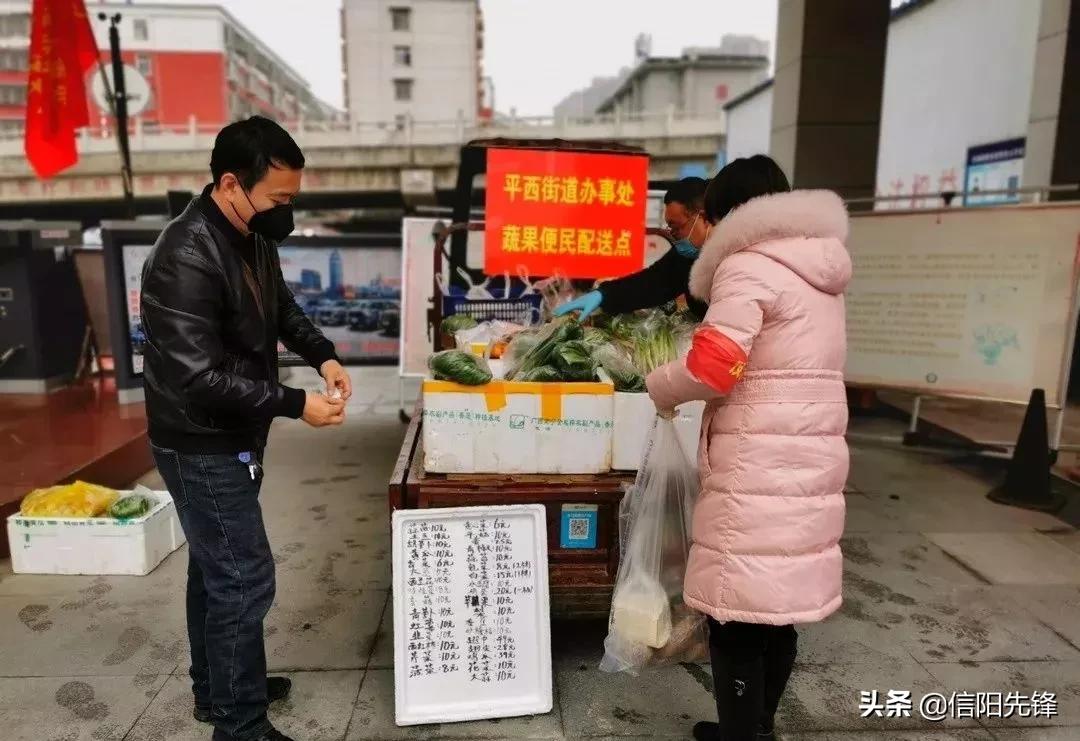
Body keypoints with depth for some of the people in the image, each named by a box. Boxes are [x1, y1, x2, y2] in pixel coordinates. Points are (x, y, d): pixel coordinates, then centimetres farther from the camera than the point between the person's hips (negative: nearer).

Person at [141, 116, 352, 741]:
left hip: (233, 439, 9)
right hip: (202, 447, -9)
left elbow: (281, 306, 16)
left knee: (216, 568, 21)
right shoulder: (186, 260, -27)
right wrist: (295, 404, -25)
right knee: (243, 580, -2)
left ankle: (215, 690, 40)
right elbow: (198, 378, -29)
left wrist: (323, 355, 1)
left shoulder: (253, 235, 1)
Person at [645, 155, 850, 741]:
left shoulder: (747, 266, -10)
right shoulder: (821, 273, 17)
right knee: (781, 605, 17)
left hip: (758, 466, -9)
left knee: (737, 613, 1)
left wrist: (660, 388, 0)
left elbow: (711, 368, -18)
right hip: (812, 457, 9)